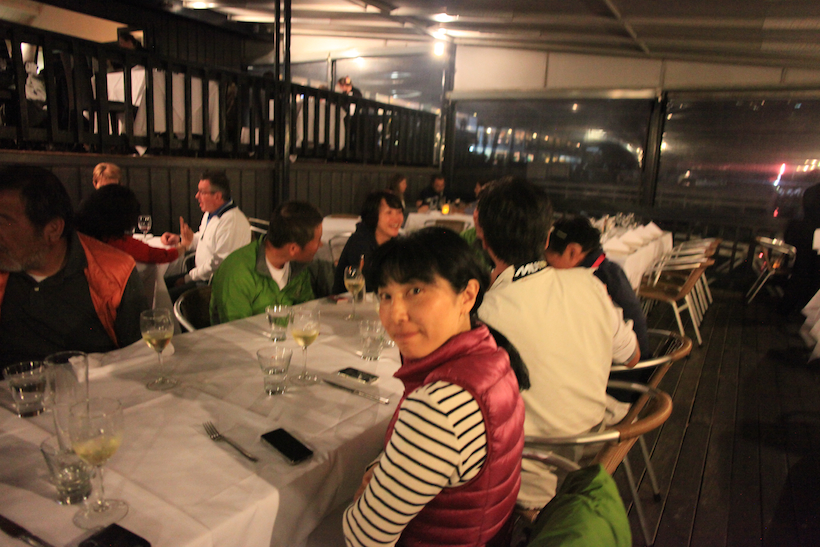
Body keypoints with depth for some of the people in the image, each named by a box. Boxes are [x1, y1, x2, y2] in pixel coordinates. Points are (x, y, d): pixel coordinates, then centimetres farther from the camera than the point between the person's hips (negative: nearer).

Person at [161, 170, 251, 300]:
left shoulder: (231, 221, -23)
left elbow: (219, 262, -24)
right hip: (203, 275, 10)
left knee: (170, 295, -21)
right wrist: (179, 239, 13)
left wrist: (189, 277, -14)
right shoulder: (210, 214, 12)